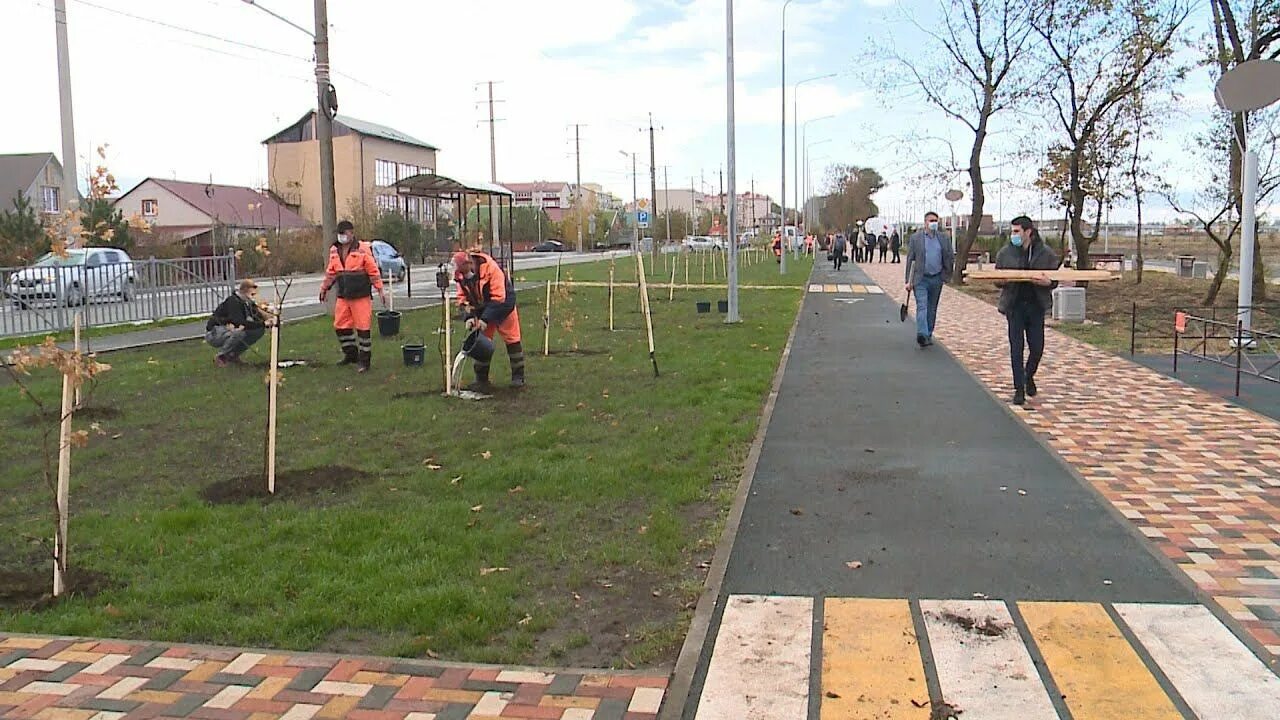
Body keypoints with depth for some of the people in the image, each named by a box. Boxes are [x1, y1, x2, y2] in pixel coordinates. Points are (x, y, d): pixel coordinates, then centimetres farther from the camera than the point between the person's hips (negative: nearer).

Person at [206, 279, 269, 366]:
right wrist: (263, 323, -36)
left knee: (260, 330, -5)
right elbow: (240, 323, -36)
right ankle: (220, 357, -14)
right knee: (240, 331, -36)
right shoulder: (233, 301, -24)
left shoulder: (247, 302, 1)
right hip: (214, 333, -8)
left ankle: (233, 355, 3)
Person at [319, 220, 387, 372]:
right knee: (340, 326, 8)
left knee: (363, 327, -3)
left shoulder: (363, 249, -7)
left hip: (361, 297, -6)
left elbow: (374, 271, -7)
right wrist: (324, 288, 23)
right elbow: (331, 272, 19)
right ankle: (351, 354, 25)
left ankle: (364, 360, 7)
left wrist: (380, 290, -8)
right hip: (343, 297, 6)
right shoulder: (334, 251, 9)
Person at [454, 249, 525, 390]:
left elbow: (498, 297, -32)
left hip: (503, 303, -5)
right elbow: (463, 297, -5)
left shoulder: (490, 268, -32)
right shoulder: (460, 275, -14)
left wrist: (485, 319, -33)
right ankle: (481, 379, 7)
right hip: (481, 308, 5)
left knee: (512, 340, 0)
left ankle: (518, 376, 10)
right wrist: (469, 316, -20)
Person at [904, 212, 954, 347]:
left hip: (937, 279, 3)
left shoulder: (943, 238, 8)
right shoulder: (915, 238, 0)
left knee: (932, 309, 11)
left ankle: (929, 335, 20)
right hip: (920, 279, -3)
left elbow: (951, 256, 13)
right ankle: (922, 335, -26)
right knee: (921, 307, -15)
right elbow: (910, 260, -1)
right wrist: (908, 281, -5)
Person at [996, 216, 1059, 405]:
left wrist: (1048, 282, -19)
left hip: (1036, 305, 0)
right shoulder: (1005, 253, 1)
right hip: (1014, 305, 0)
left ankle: (1029, 376, 34)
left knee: (1037, 347, 4)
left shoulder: (1046, 253, 0)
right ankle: (1019, 389, 7)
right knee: (1016, 348, -1)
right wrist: (1003, 281, -15)